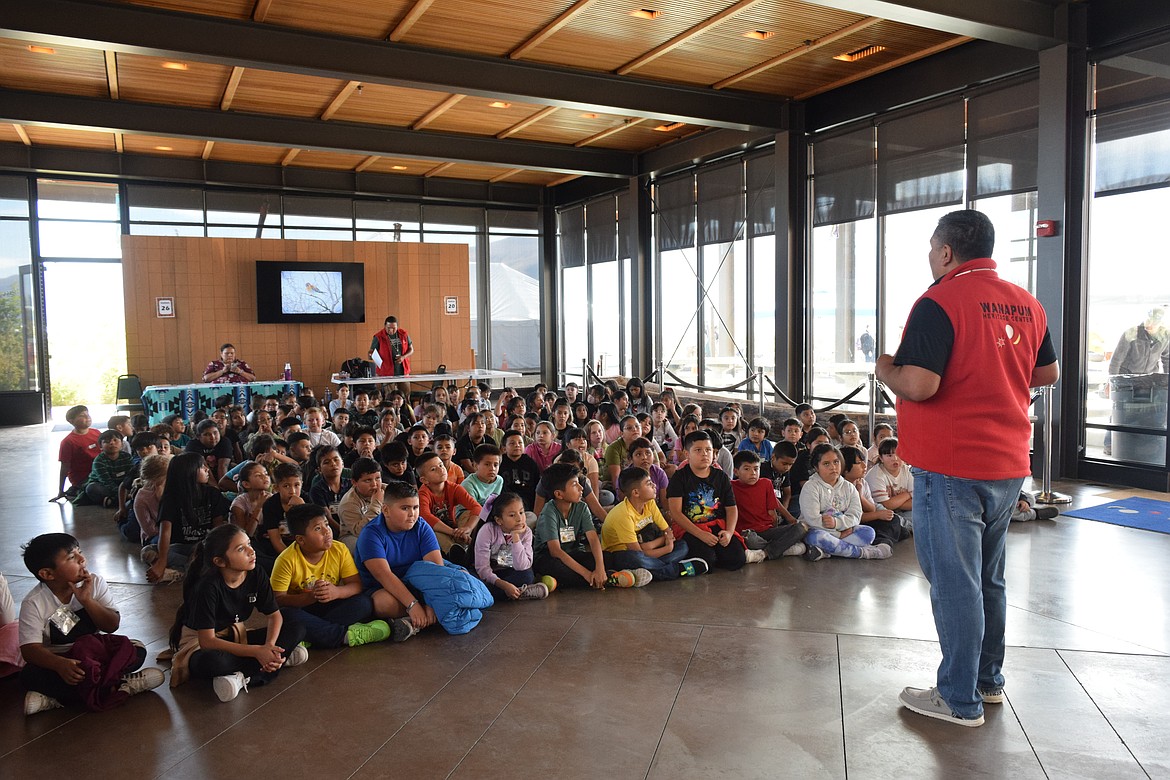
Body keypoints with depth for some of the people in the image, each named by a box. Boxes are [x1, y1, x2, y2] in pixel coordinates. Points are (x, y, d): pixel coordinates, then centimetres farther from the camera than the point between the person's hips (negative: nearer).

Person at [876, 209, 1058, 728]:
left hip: (950, 467, -8)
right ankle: (989, 681, 32)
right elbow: (1048, 373, 19)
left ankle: (960, 700, 11)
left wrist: (885, 370, -5)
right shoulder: (1027, 304, 8)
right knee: (988, 578, 19)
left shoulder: (940, 303, -16)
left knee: (955, 581, 1)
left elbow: (919, 385, -25)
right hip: (1008, 465, 8)